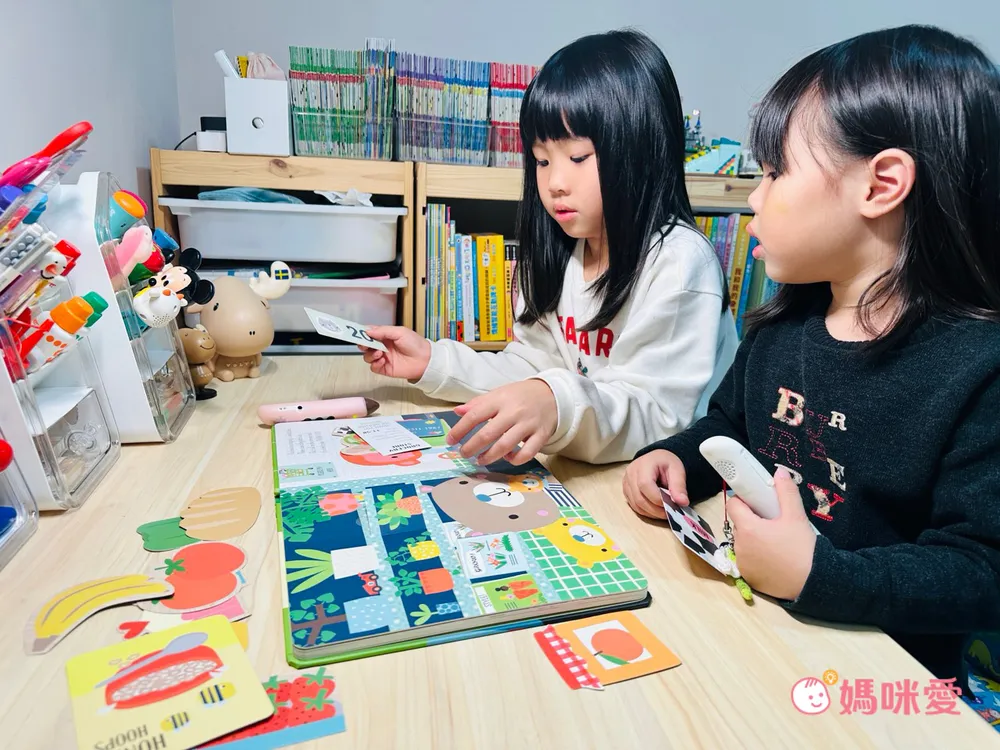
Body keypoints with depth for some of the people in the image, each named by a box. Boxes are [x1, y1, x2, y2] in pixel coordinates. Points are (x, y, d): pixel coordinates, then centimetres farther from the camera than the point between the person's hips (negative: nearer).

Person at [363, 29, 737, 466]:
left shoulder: (679, 262, -18)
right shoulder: (559, 252, 5)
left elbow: (658, 417, -22)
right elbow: (533, 372, 7)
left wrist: (561, 406, -39)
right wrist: (434, 362, -3)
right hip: (579, 474, 6)